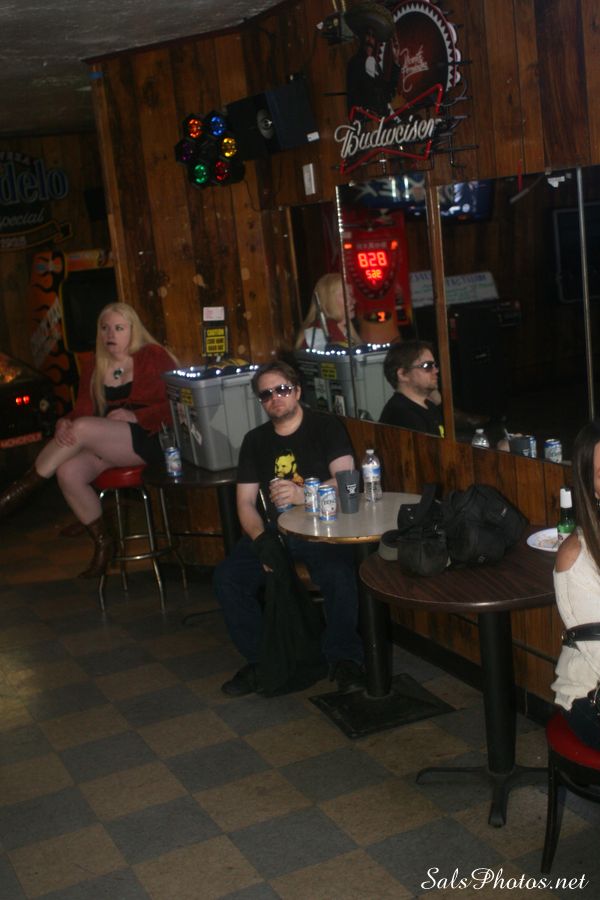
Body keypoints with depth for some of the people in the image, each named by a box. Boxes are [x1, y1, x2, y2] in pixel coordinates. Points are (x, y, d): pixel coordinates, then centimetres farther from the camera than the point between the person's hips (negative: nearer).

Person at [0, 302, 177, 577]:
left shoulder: (154, 357, 0)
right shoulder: (94, 366, 15)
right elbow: (82, 409, 8)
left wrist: (134, 416, -18)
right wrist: (63, 423, -16)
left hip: (148, 438, -5)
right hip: (107, 445, 6)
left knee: (83, 429, -30)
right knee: (68, 472, -25)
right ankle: (102, 543, -8)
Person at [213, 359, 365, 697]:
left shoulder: (326, 426, 1)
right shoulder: (255, 441, 14)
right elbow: (246, 502, 9)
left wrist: (302, 495, -31)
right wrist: (260, 539, -12)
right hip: (274, 530, 4)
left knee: (340, 575, -34)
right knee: (227, 577, -19)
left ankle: (344, 659, -11)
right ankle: (260, 660, -4)